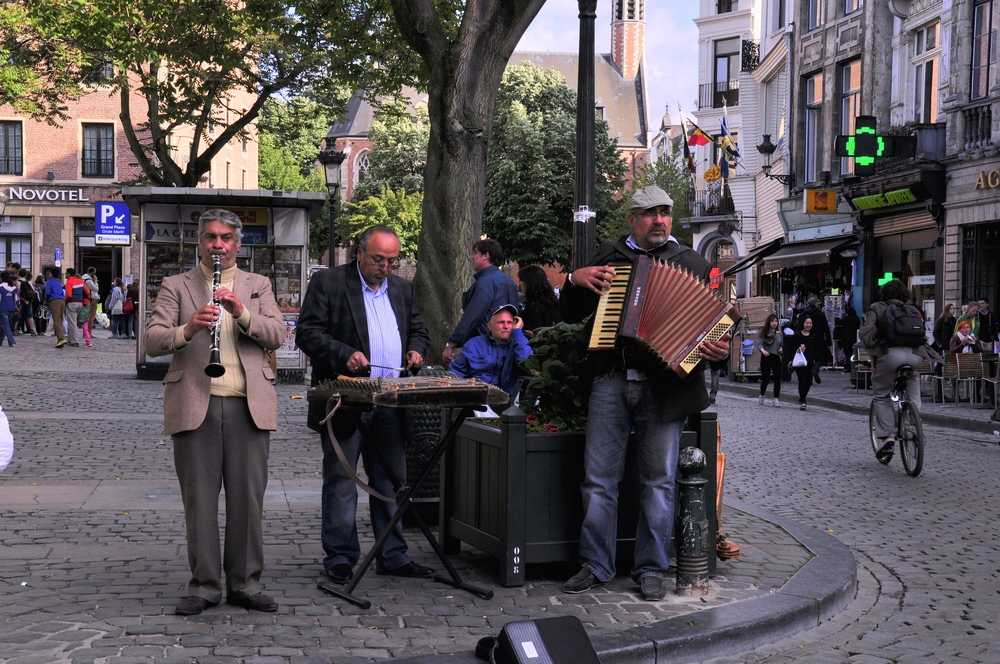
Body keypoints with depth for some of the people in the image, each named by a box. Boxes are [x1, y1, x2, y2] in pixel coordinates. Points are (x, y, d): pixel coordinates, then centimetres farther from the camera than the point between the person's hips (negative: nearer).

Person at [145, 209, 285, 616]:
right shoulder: (176, 287, 11)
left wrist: (242, 314, -15)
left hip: (248, 405, 1)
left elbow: (277, 335, 2)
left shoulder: (258, 286, 15)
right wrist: (187, 330, -20)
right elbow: (152, 341, -1)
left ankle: (245, 584, 14)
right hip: (195, 405, -1)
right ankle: (204, 586, 12)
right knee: (199, 499, 3)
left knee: (249, 497, 3)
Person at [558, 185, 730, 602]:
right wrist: (575, 281, -2)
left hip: (663, 386, -1)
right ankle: (596, 566, 15)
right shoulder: (608, 257, 14)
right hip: (610, 383, 1)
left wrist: (719, 351, -15)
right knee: (598, 478, 3)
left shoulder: (692, 264, 10)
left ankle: (651, 570, 14)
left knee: (659, 481, 3)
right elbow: (571, 314, 18)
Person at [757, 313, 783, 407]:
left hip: (776, 358, 3)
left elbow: (782, 345, 19)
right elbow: (759, 343, -9)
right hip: (766, 357, -3)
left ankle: (776, 399, 2)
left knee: (777, 379, -4)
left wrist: (781, 349, -4)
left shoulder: (779, 333, 12)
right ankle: (761, 397, 23)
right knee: (765, 378, 0)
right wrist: (763, 350, -28)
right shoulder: (764, 332, 0)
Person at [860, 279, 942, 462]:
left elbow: (866, 333, 3)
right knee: (911, 375, 35)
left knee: (881, 395, 12)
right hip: (915, 355, 3)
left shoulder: (876, 308, 17)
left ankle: (888, 437, 0)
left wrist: (873, 357, 8)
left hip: (891, 353, -3)